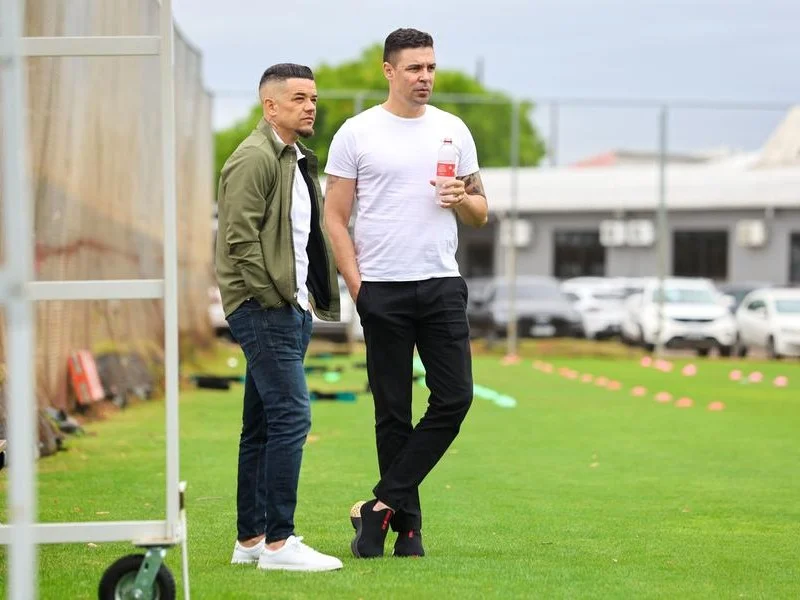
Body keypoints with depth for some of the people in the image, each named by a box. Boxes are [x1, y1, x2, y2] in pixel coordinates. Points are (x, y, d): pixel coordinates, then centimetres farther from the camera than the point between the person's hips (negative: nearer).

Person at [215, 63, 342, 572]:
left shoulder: (299, 161, 20)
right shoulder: (255, 158, -11)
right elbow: (240, 239, -18)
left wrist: (306, 298, 15)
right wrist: (274, 298, -17)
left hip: (292, 309, 10)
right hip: (265, 309, -10)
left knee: (262, 426, 11)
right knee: (292, 418, -14)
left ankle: (250, 540, 16)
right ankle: (278, 542, -13)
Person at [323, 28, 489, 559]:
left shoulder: (453, 130, 9)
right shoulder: (357, 133, 1)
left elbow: (481, 215, 15)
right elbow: (335, 217, 1)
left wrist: (462, 199, -8)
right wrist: (355, 283, -8)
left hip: (442, 285, 3)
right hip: (383, 290, -3)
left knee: (455, 397, -7)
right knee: (393, 411, 2)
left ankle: (383, 505, 0)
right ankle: (408, 524, 11)